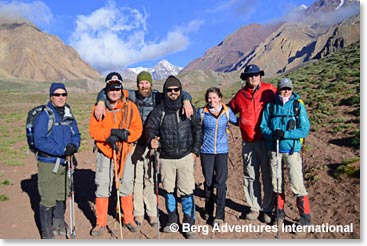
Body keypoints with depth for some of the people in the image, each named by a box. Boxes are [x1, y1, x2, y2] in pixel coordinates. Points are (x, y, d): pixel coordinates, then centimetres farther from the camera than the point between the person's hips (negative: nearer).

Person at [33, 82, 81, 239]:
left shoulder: (69, 115, 6)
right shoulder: (44, 115, -13)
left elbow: (76, 135, 12)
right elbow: (39, 141, -18)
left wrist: (73, 146, -10)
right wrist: (62, 150, -22)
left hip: (65, 162, 6)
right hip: (48, 163, -6)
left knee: (62, 196, 19)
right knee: (48, 200, -1)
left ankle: (59, 225, 38)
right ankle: (47, 233, 17)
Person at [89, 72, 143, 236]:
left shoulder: (130, 107, -4)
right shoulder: (99, 108, -3)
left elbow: (137, 130, -7)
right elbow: (93, 130, -9)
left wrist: (121, 136, -22)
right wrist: (112, 132, -23)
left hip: (125, 152, 1)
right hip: (105, 152, 0)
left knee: (126, 187, 10)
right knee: (102, 187, 3)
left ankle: (129, 219, 28)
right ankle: (101, 223, 21)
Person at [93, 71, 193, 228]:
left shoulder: (157, 97, -1)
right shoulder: (132, 96, 1)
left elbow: (182, 93, -2)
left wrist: (186, 101, -24)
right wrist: (101, 101, -18)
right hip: (135, 143, 1)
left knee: (151, 178, 7)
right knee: (137, 178, 7)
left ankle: (152, 213, 21)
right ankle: (138, 213, 22)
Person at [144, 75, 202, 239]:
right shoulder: (159, 110, 1)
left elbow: (197, 129, 7)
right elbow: (150, 127, -6)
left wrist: (195, 150, 2)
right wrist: (151, 139, -28)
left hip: (185, 157, -1)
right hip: (166, 158, 2)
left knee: (187, 192, -3)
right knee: (169, 191, 13)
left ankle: (189, 224, 12)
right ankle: (172, 220, 31)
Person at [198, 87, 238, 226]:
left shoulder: (227, 111, -2)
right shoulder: (202, 112, -4)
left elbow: (237, 122, 14)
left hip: (222, 151, 0)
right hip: (206, 151, 0)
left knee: (221, 182, -2)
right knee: (208, 181, 12)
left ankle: (220, 215, 8)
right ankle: (208, 210, 32)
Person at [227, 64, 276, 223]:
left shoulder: (269, 90, -2)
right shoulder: (240, 95, 8)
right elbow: (229, 110, 23)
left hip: (266, 140, -3)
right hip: (248, 143, 3)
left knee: (268, 176, 4)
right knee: (250, 177, 11)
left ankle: (267, 209, 19)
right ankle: (255, 208, 26)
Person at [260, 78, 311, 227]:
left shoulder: (298, 106, -1)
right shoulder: (270, 106, 5)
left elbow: (305, 129, -6)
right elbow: (263, 126, 6)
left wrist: (285, 134, -19)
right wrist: (272, 134, -15)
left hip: (292, 149, -3)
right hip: (274, 149, 3)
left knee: (297, 184, -6)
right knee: (276, 183, 12)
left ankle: (305, 217, 10)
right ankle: (279, 213, 29)